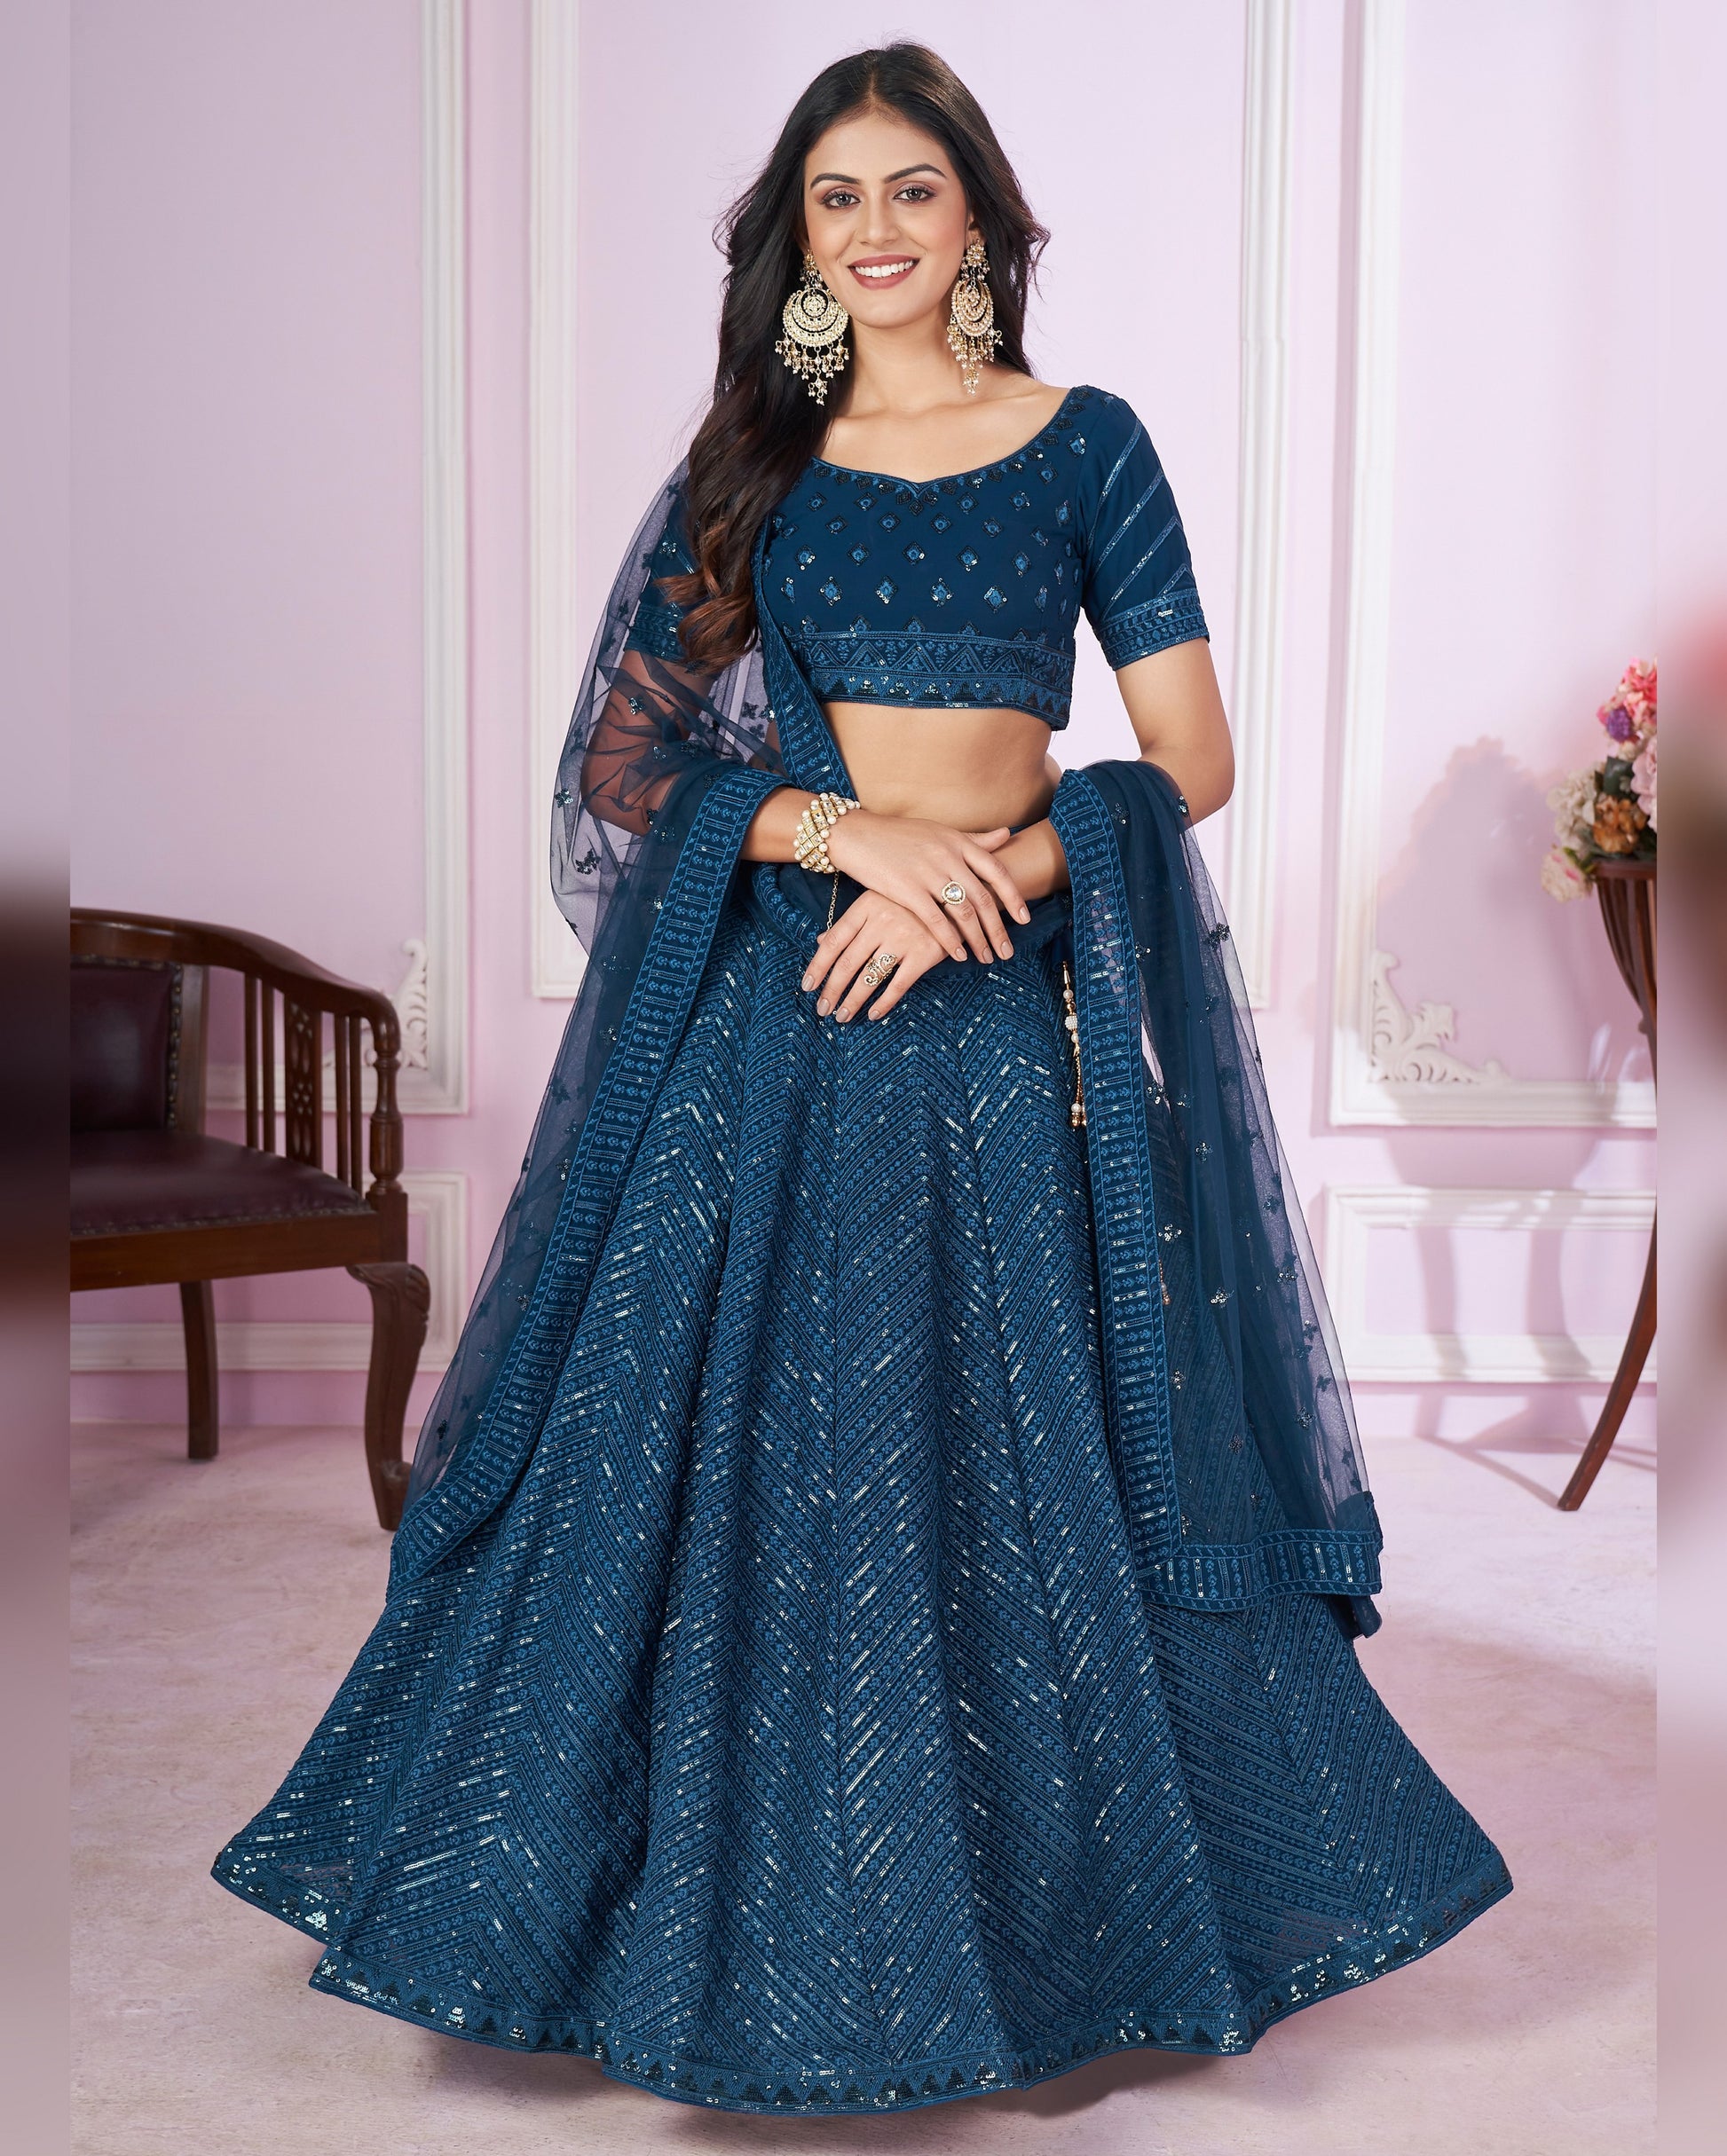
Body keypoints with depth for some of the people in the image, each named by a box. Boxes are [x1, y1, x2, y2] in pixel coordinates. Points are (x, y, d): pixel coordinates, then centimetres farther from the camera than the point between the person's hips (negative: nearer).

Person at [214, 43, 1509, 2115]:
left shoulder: (1085, 443, 6)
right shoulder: (749, 457, 11)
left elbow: (1192, 759, 0)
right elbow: (642, 754, 4)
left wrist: (984, 877, -14)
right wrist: (848, 831, -13)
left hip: (1009, 1002, -1)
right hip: (765, 998, 2)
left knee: (1034, 1440, 3)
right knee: (736, 1433, 4)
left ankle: (1064, 1887, 26)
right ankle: (744, 1898, 25)